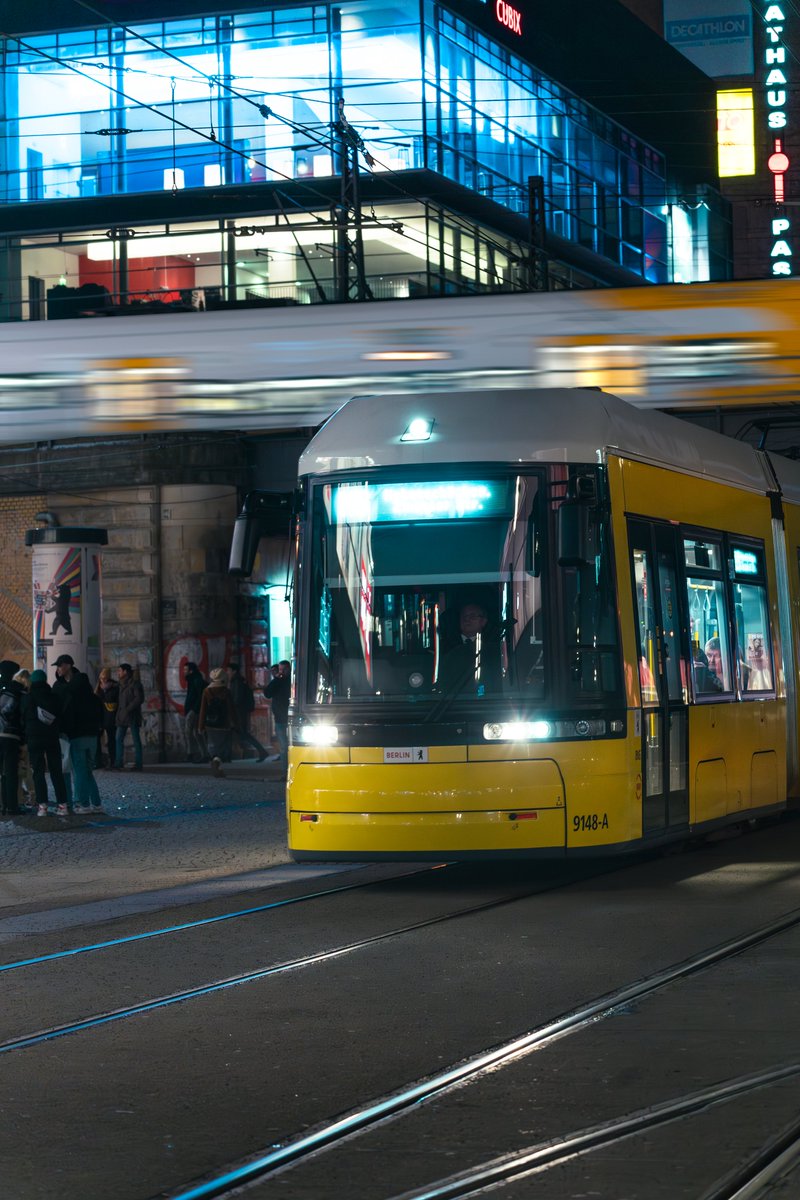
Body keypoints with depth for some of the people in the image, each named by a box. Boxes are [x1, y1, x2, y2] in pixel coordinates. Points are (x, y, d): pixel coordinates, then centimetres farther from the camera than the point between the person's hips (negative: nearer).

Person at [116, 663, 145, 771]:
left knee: (136, 740, -2)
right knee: (119, 739, 1)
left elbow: (139, 699, -15)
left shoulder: (135, 684, -8)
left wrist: (128, 709, -18)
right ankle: (119, 763, 3)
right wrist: (119, 711, 9)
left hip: (132, 716, -8)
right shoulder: (121, 684, 16)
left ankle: (138, 764, 1)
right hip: (122, 717, 8)